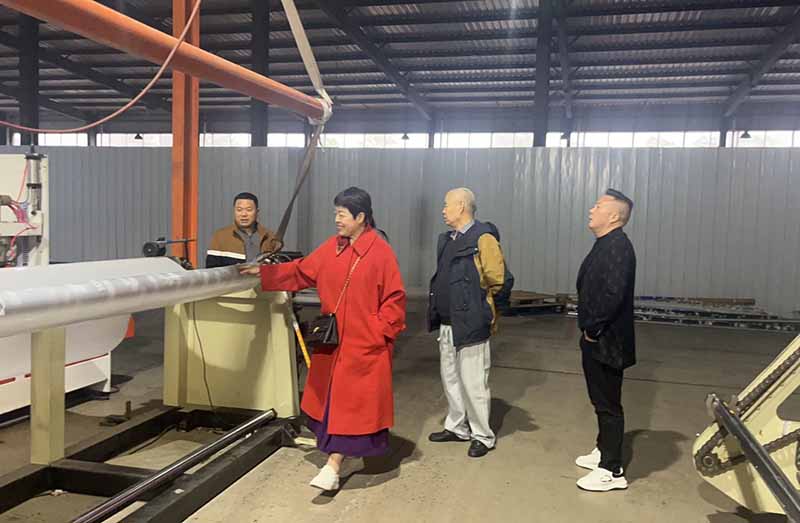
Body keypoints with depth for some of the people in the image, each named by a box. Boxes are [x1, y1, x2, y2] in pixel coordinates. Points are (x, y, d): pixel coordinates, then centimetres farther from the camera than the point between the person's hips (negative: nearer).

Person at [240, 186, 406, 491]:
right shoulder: (332, 247, 6)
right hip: (332, 341, 7)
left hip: (363, 346, -7)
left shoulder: (380, 252, -12)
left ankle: (333, 466, 2)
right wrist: (263, 272, 10)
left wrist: (378, 332, -13)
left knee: (351, 403, -3)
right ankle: (352, 457, 30)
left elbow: (395, 298, -11)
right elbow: (301, 272, 14)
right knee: (332, 399, 14)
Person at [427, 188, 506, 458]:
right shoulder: (447, 239, 12)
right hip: (446, 324, 9)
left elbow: (497, 281, -16)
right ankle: (457, 427, 33)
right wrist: (438, 308, 14)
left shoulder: (483, 239, -14)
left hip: (470, 325, -8)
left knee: (473, 383, 0)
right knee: (450, 378, 18)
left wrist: (479, 308, -5)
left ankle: (483, 436, 16)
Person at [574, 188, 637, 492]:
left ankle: (612, 471, 11)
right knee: (601, 400, 21)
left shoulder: (618, 246, -19)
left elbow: (613, 293, -28)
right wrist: (589, 327, 10)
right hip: (596, 340, 10)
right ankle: (604, 451, 37)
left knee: (608, 403, 0)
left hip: (606, 342, -10)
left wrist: (592, 327, -18)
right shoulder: (605, 244, 12)